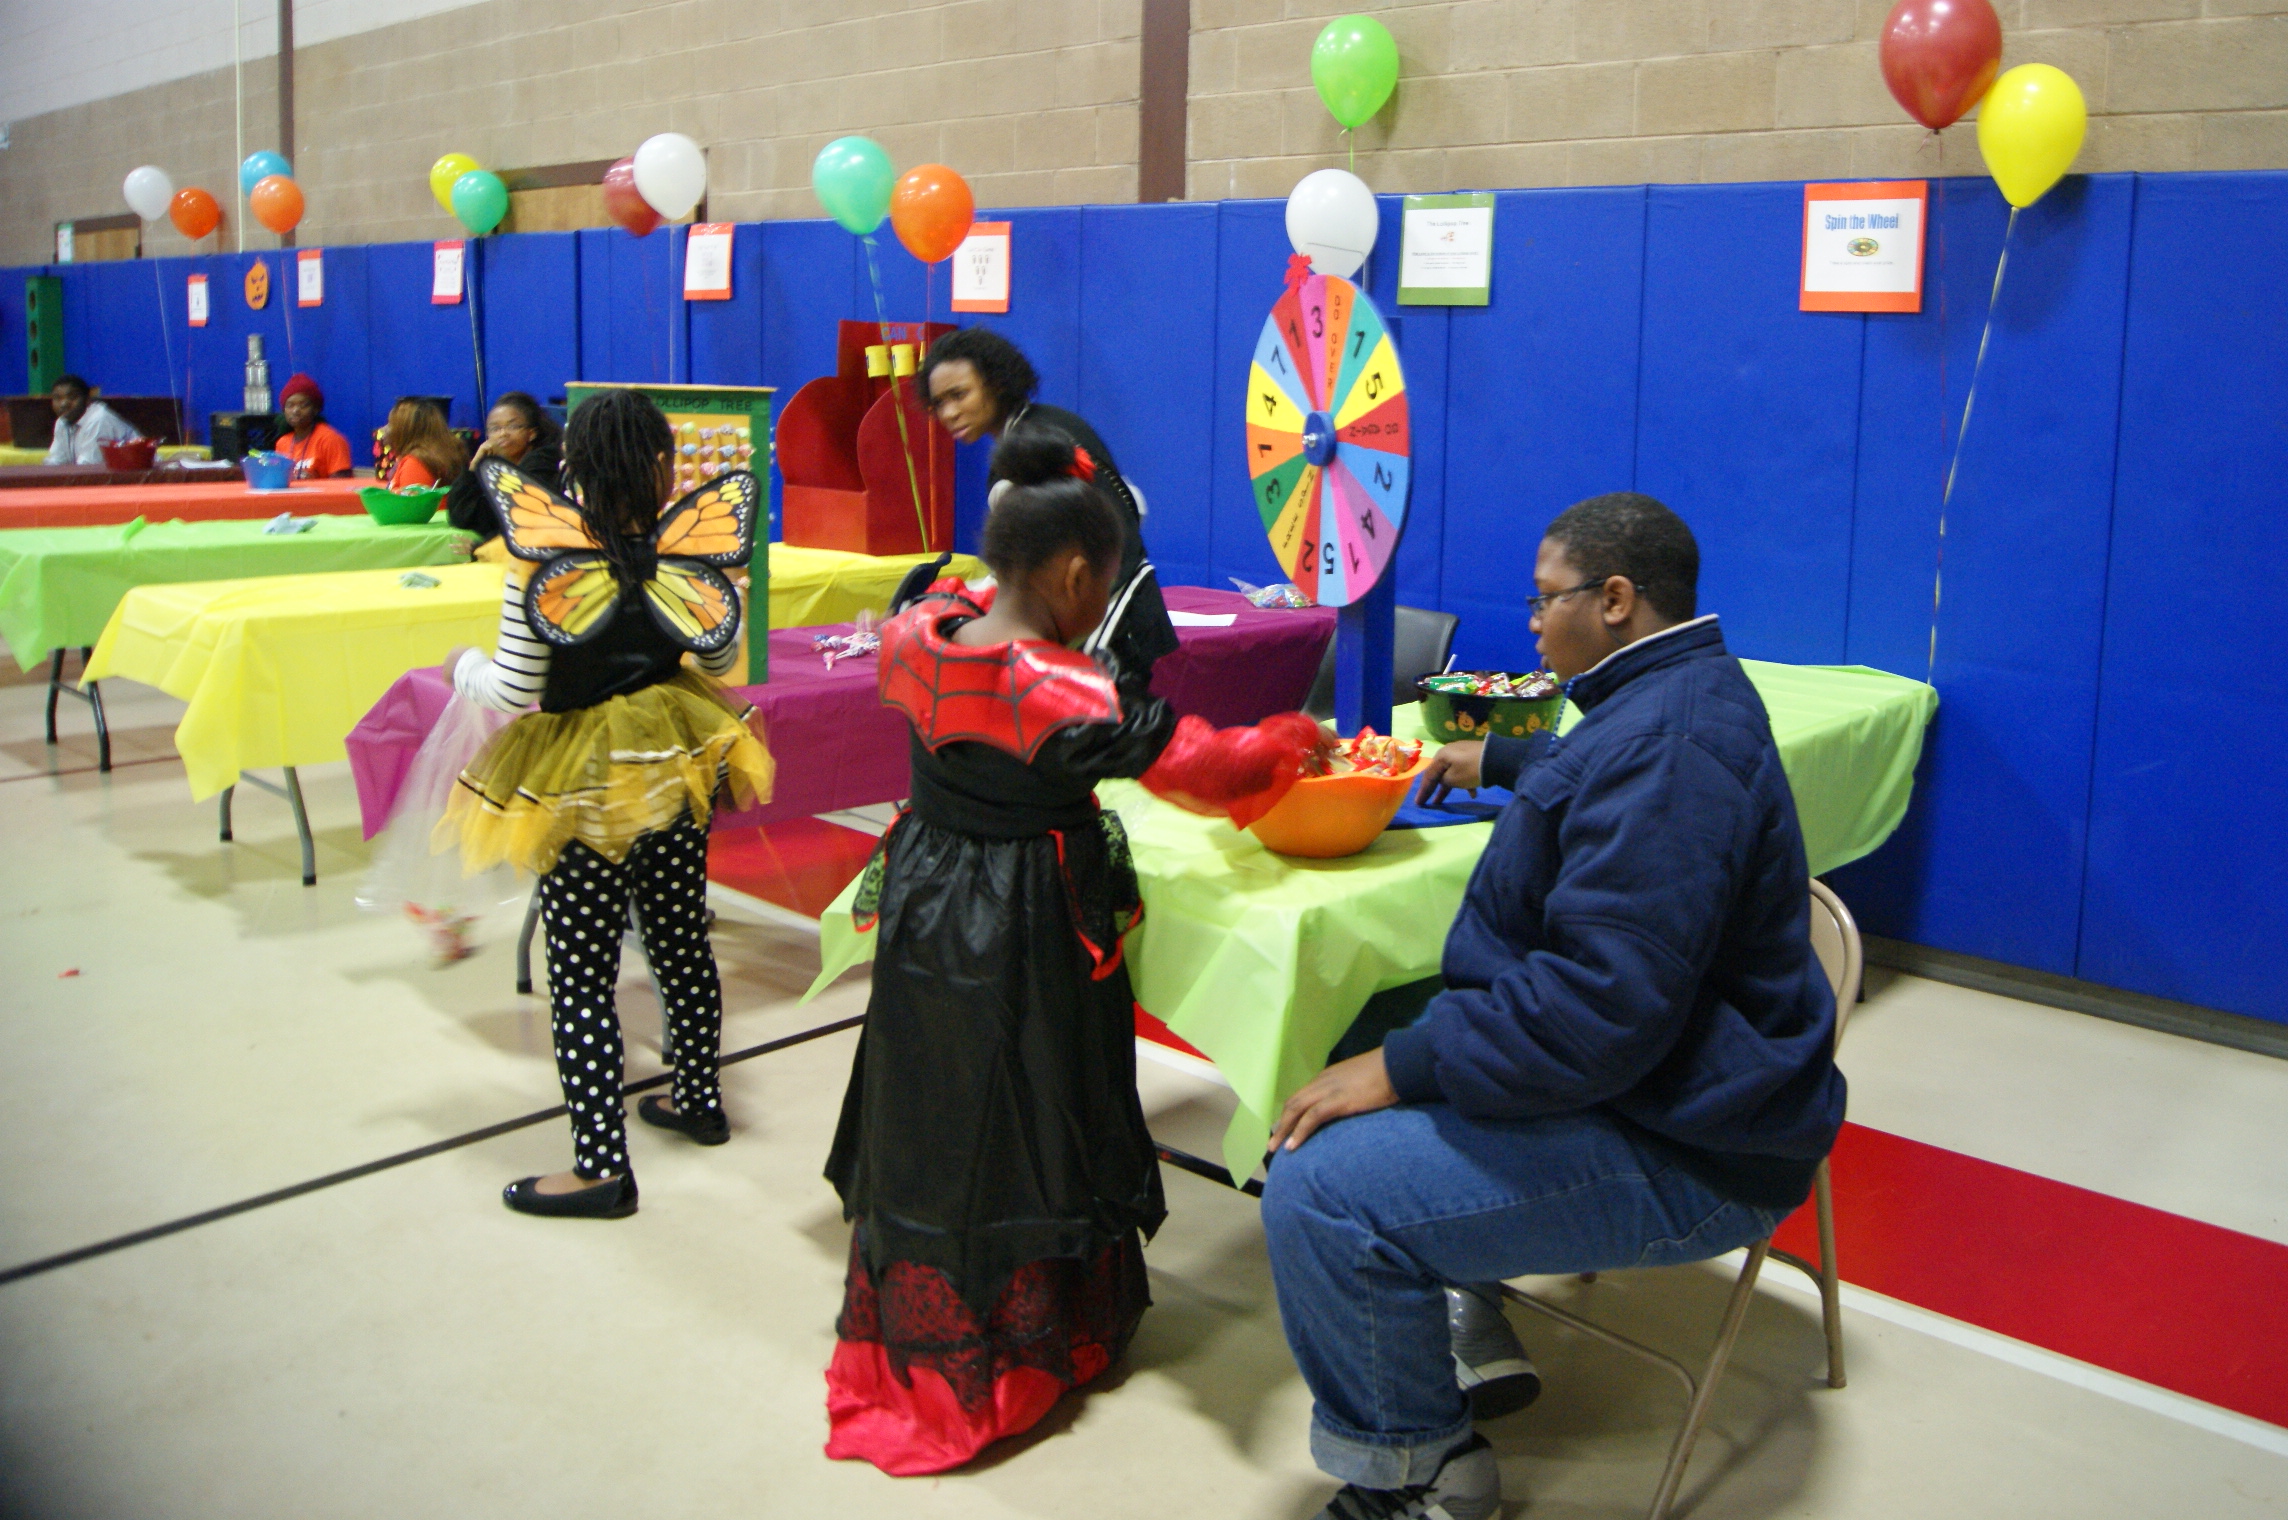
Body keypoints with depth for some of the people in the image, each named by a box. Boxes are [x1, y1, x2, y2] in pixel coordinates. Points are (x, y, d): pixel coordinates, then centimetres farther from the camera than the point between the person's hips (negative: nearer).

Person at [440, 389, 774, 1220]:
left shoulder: (546, 563, -15)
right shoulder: (688, 554, -5)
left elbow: (511, 690, -13)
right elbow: (720, 661, 7)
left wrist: (467, 665, 8)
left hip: (582, 786, -4)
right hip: (676, 770, 4)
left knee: (580, 977, 3)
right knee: (682, 941, 20)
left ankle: (602, 1166, 8)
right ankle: (699, 1098, 37)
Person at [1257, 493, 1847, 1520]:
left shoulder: (1666, 748, -26)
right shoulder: (1672, 700, 11)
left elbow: (1601, 1006, -33)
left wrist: (1399, 1067, -26)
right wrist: (1494, 760, 46)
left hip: (1677, 1159, -12)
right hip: (1665, 1076, 12)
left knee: (1318, 1186, -24)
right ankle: (1470, 1328, 24)